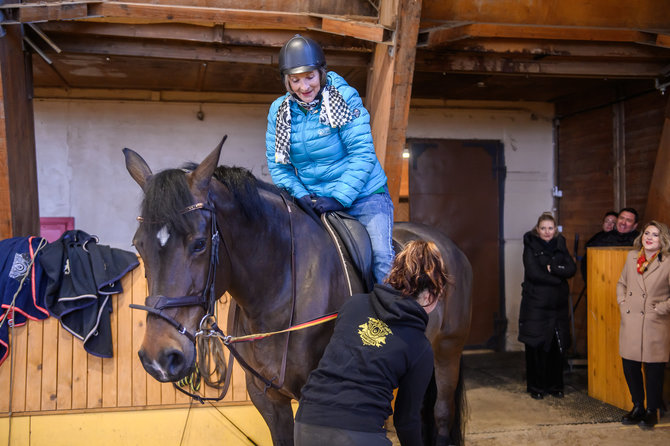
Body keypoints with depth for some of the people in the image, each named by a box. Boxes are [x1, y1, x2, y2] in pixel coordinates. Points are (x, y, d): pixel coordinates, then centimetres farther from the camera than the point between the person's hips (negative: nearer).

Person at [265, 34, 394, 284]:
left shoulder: (345, 97, -11)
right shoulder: (279, 110, 1)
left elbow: (362, 153, -15)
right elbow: (276, 163, 5)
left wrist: (340, 198, -22)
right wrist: (300, 195, -12)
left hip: (362, 195, -3)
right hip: (313, 202, 4)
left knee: (381, 256, -17)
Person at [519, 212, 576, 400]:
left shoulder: (560, 245, 11)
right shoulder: (531, 246, -3)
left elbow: (571, 269, -1)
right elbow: (534, 273, -14)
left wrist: (552, 268, -14)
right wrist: (558, 279, -9)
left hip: (558, 304, 4)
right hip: (536, 304, -4)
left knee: (557, 346, 6)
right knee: (536, 346, -1)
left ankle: (555, 385, 19)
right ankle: (536, 387, 10)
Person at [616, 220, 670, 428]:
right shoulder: (632, 256, 7)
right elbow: (621, 283, 20)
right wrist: (622, 302, 8)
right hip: (630, 323, 5)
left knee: (653, 369, 5)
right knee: (629, 366, 10)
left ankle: (652, 411, 22)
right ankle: (638, 407, 28)